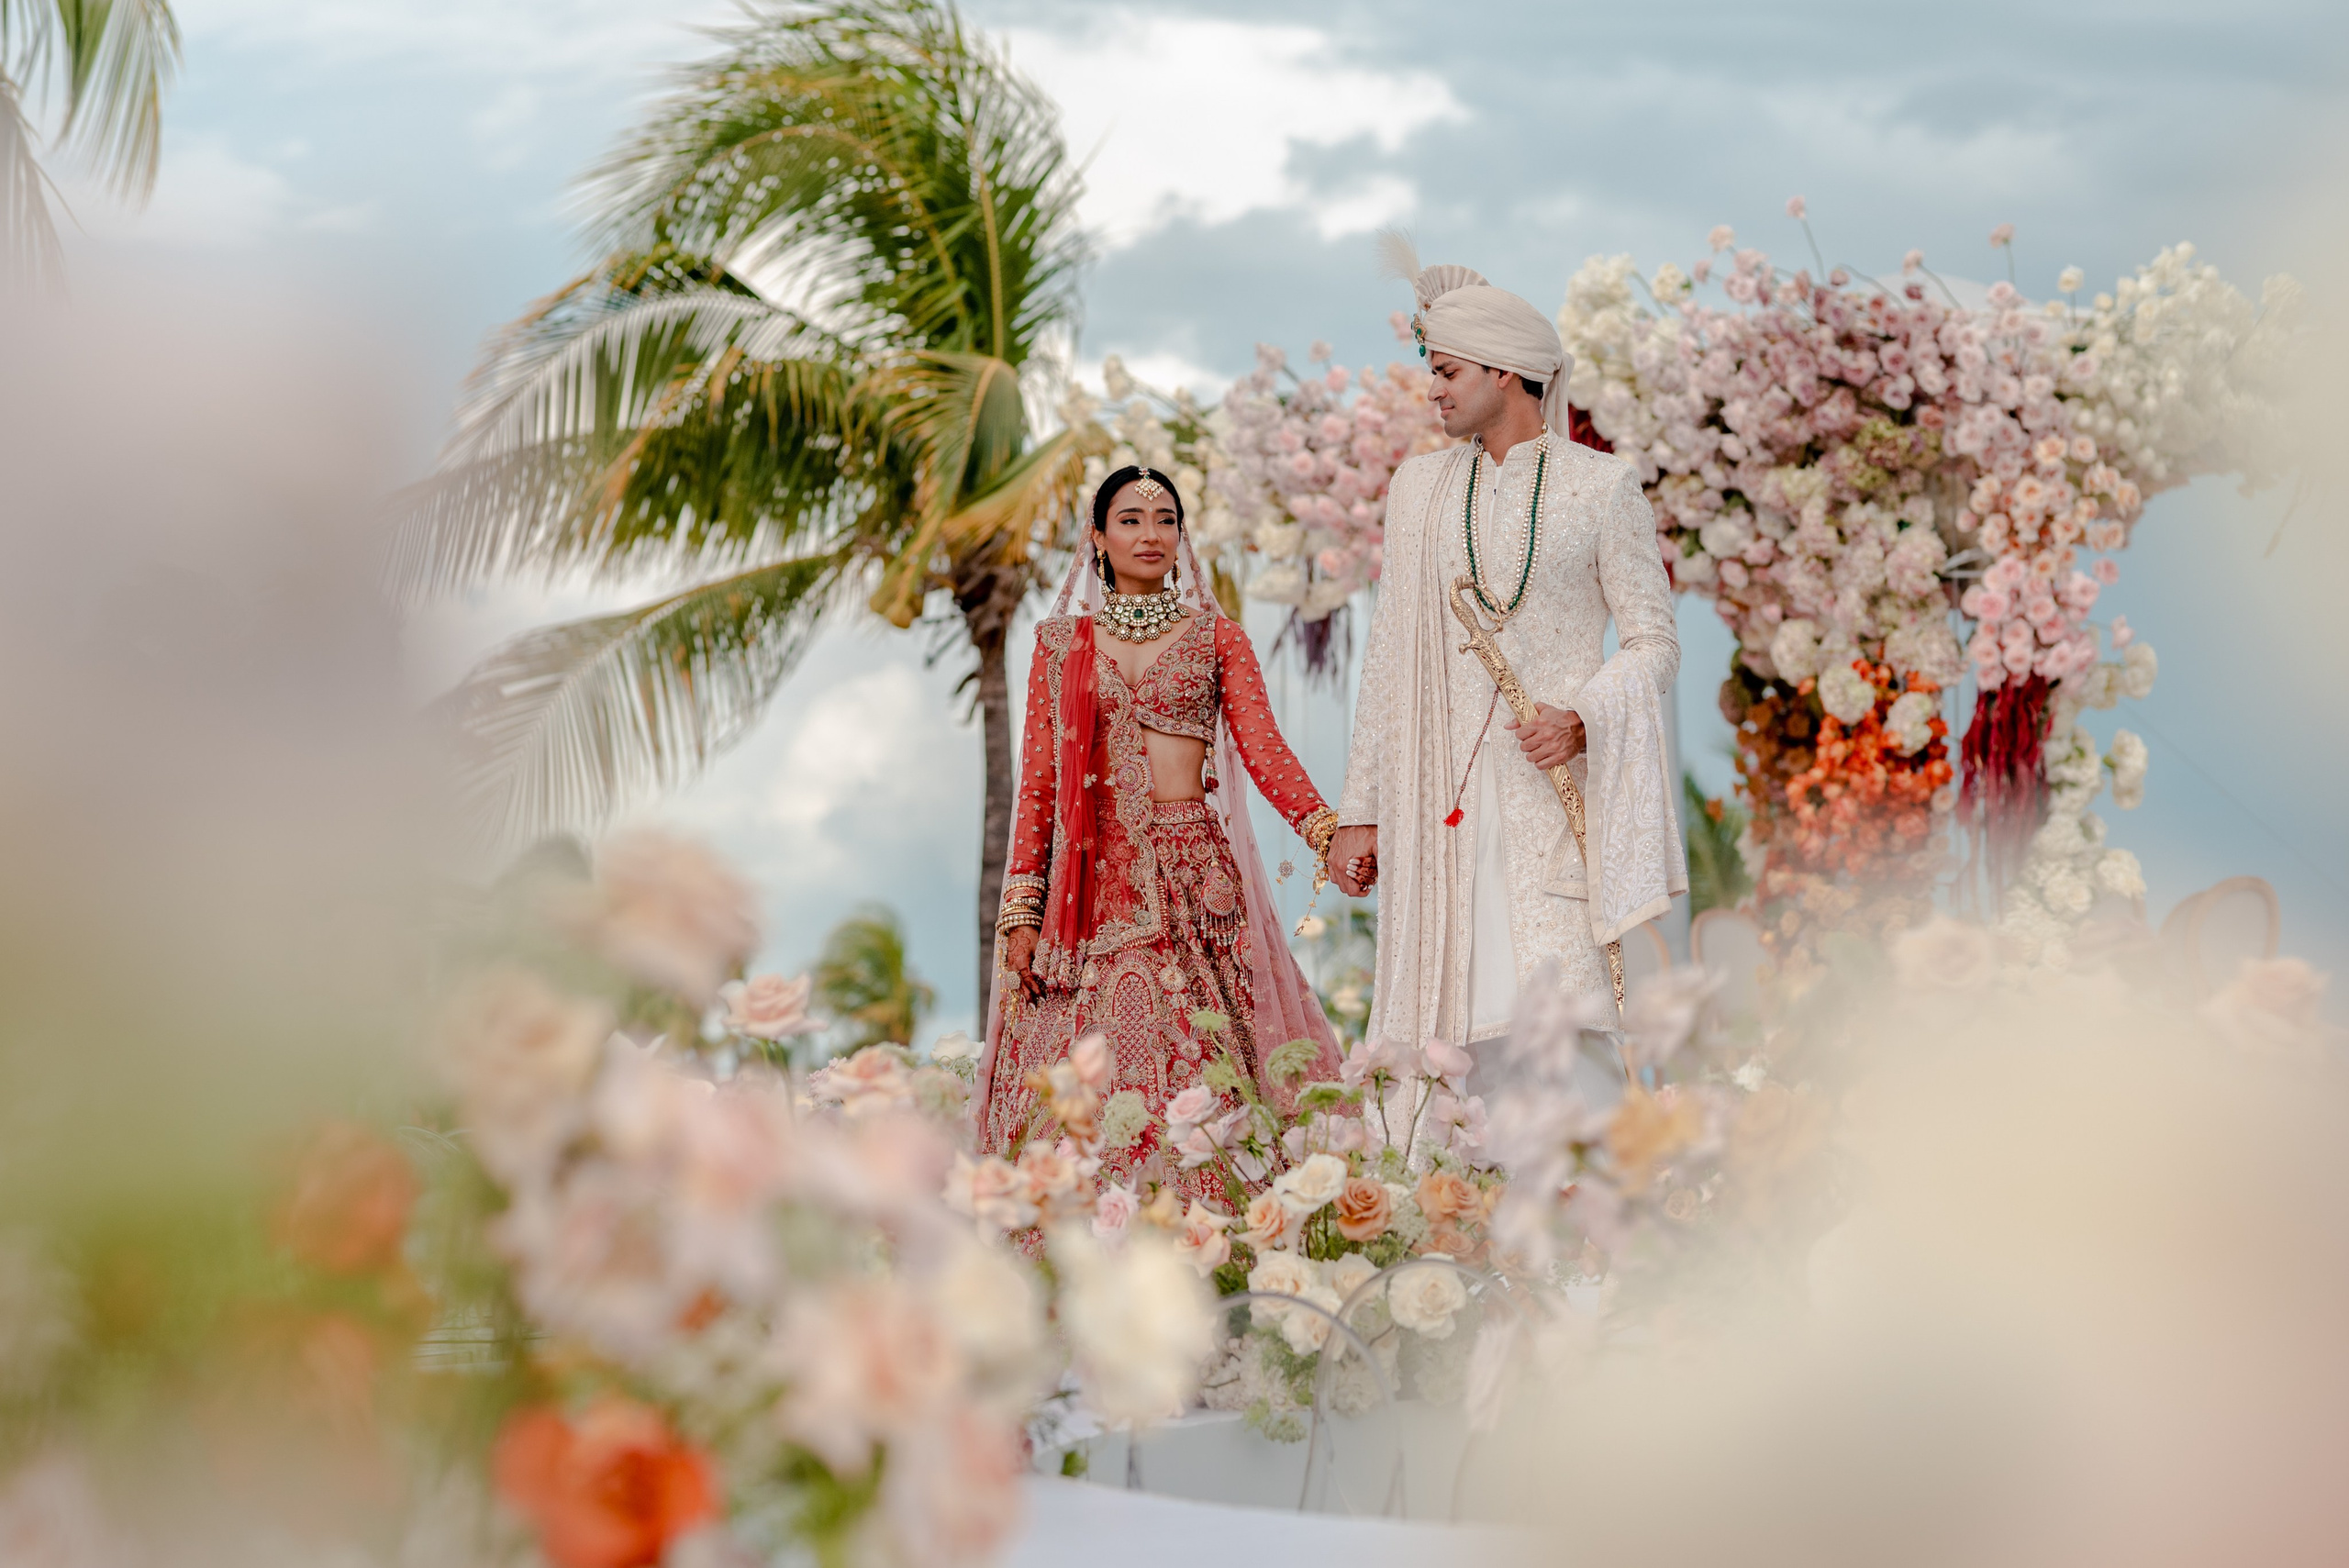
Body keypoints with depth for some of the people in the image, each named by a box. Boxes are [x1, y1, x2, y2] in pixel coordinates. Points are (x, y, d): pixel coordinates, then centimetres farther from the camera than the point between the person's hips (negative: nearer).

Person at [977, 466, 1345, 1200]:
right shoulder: (1061, 644, 12)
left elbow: (1263, 748, 0)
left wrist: (1327, 830, -18)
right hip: (1095, 880, 0)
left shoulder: (1215, 636, 11)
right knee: (1095, 1082, -6)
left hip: (1194, 869, 0)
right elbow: (1036, 785, 8)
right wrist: (1022, 912, -1)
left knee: (1203, 1080, -8)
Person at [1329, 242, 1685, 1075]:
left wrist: (1582, 717, -17)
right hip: (1444, 799, 3)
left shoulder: (1602, 488, 2)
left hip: (1557, 786, -3)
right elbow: (1389, 655, 15)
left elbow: (1654, 641, 2)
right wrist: (1360, 812, 11)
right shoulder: (1419, 488, 14)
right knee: (1480, 1025, 0)